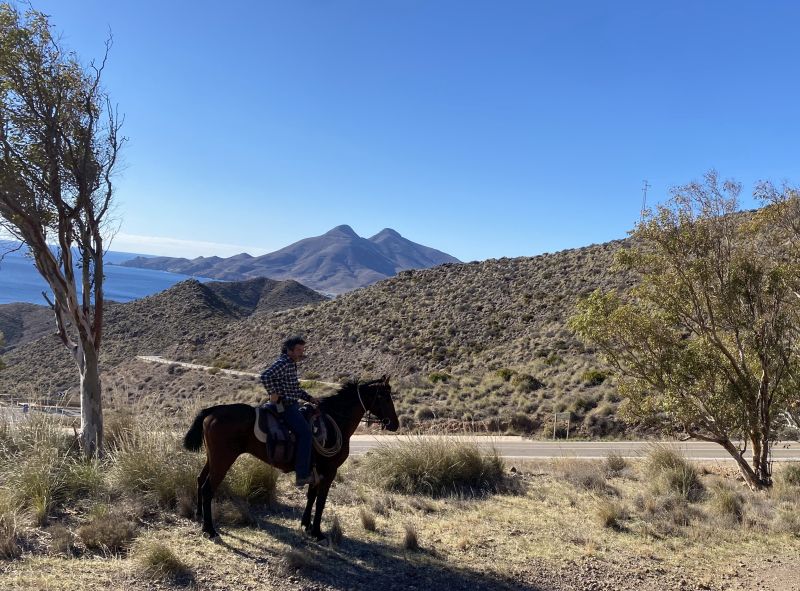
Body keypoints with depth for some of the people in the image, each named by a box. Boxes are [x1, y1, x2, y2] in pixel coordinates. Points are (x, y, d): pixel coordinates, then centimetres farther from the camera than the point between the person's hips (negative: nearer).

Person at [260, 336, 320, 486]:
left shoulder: (291, 364, 17)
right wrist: (273, 393, -25)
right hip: (285, 406, -11)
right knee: (305, 432, -18)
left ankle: (308, 470, 22)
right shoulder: (282, 363, -14)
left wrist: (310, 398, 14)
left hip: (292, 405, 11)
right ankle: (302, 476, -16)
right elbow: (265, 376, -30)